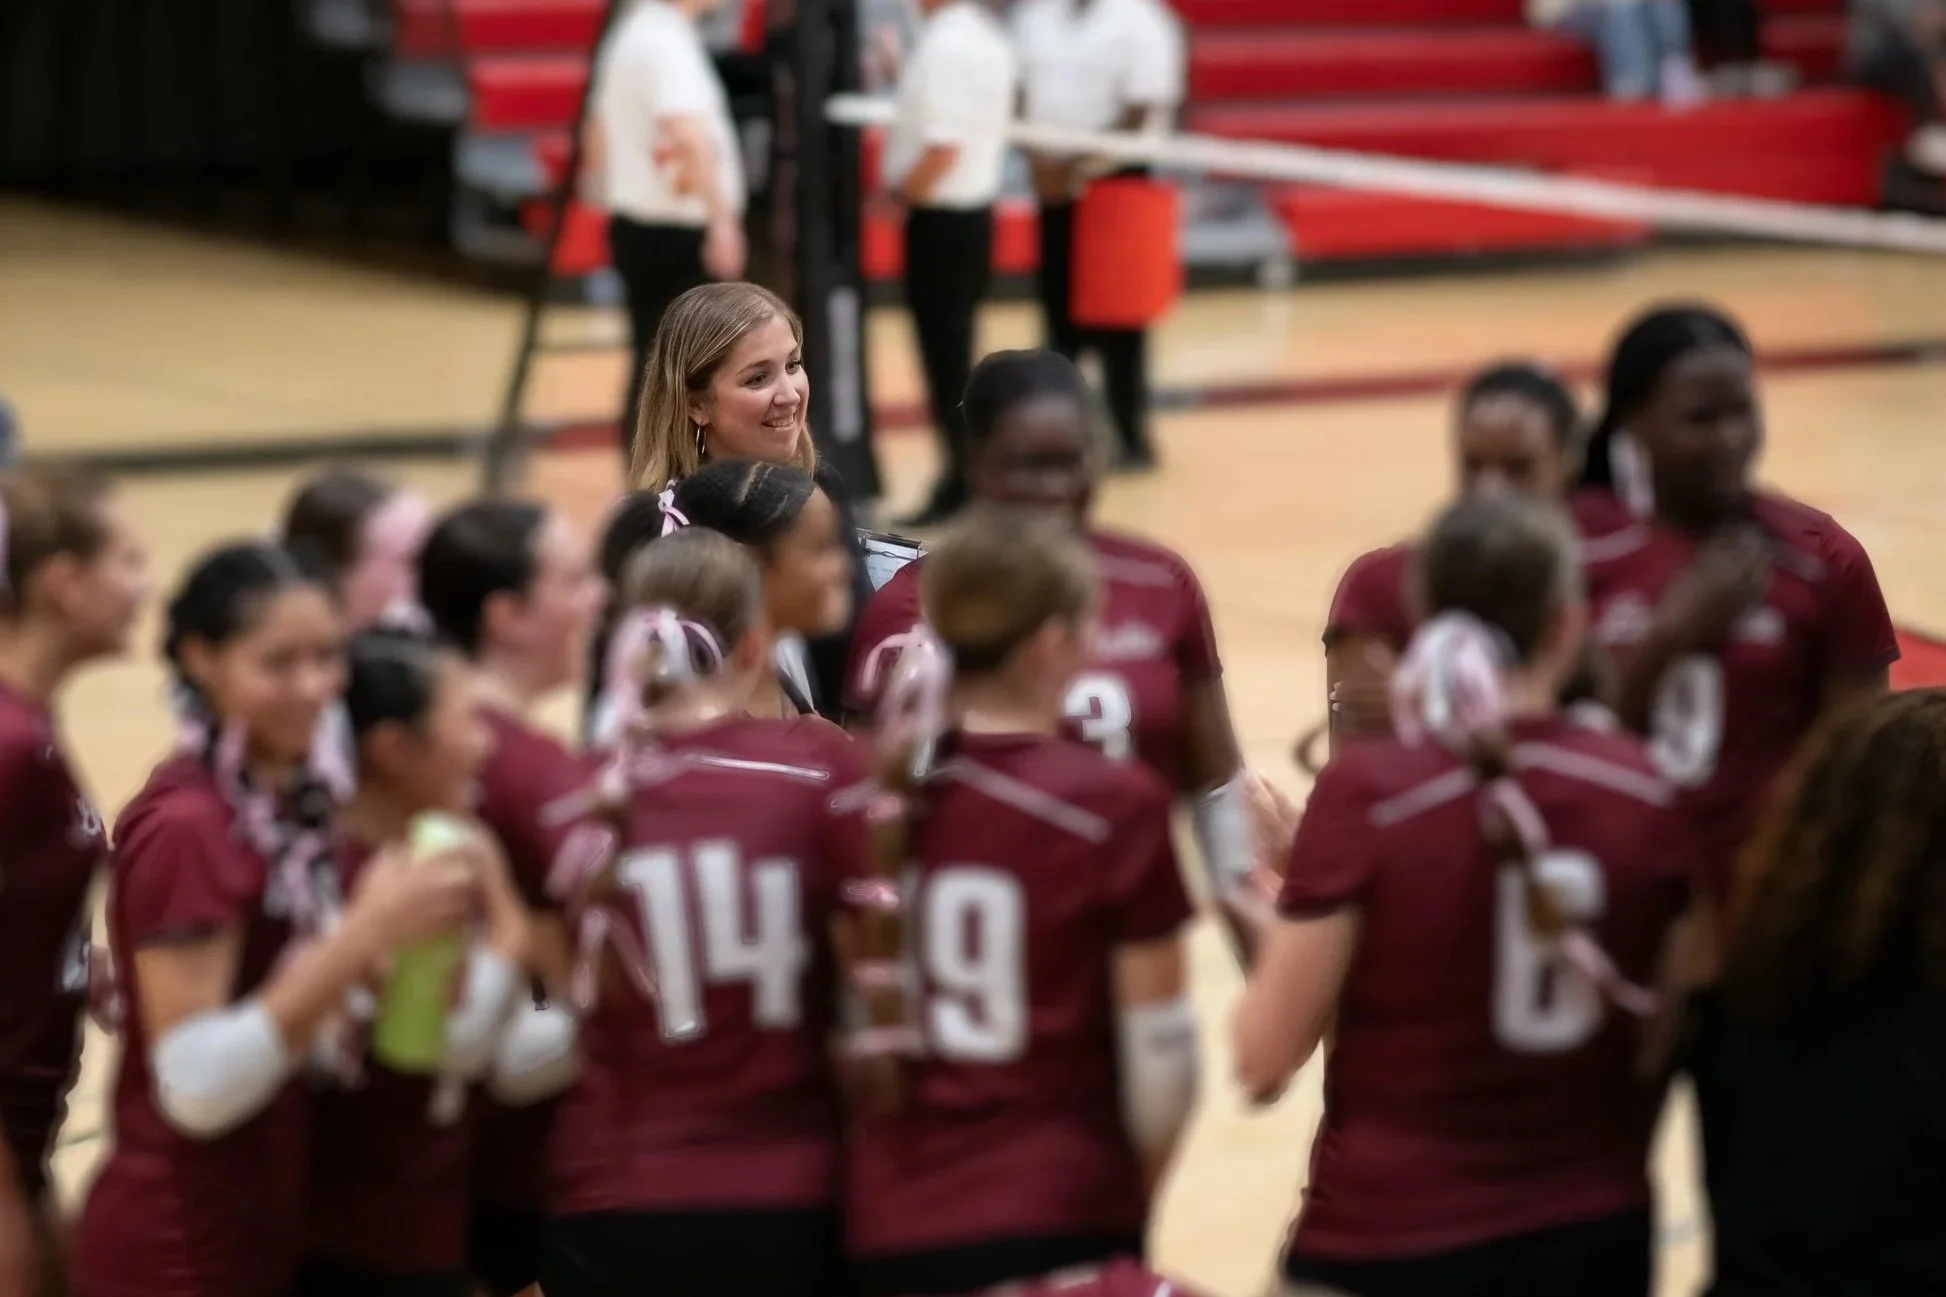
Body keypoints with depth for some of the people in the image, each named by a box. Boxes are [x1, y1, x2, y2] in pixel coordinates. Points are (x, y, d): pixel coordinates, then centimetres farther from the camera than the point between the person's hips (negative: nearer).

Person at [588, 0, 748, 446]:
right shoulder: (669, 42, -18)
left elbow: (598, 133, 23)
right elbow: (689, 137, -33)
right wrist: (723, 219, -36)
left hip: (634, 223, 9)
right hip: (675, 231, -9)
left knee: (651, 359, 13)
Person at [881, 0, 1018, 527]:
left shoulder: (945, 45, -21)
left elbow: (943, 148, -25)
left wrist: (896, 193, -12)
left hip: (940, 221, -9)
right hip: (974, 210, 9)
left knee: (945, 356, -2)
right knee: (955, 353, 16)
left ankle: (959, 490, 3)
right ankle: (969, 480, 20)